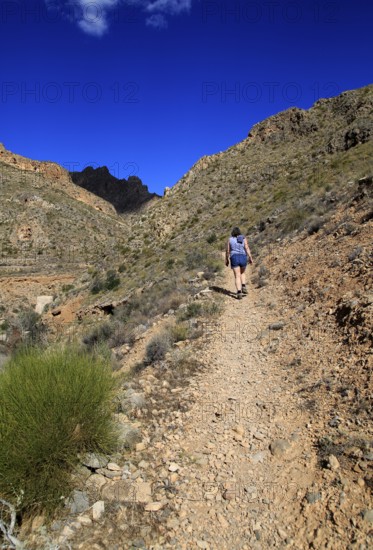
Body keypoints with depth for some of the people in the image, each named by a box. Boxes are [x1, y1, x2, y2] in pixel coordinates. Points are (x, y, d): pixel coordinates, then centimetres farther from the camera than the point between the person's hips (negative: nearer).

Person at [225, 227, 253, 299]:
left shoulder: (230, 239, 4)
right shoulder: (243, 239, 4)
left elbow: (227, 251, 5)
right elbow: (247, 248, -6)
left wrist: (226, 260, 15)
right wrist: (250, 258, -5)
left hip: (234, 259, -1)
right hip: (243, 258, 1)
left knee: (237, 276, 0)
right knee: (242, 273, 25)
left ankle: (239, 292, -13)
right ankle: (243, 287, 9)